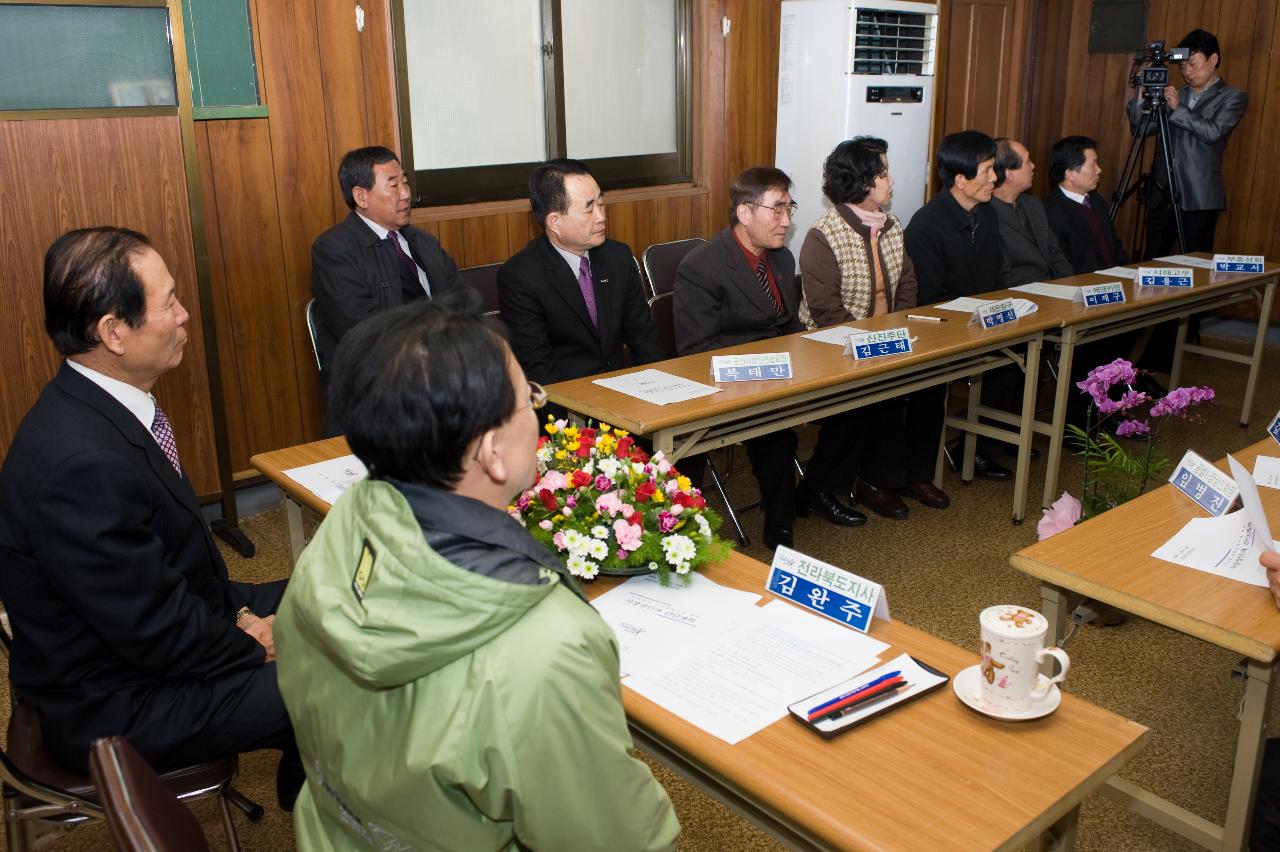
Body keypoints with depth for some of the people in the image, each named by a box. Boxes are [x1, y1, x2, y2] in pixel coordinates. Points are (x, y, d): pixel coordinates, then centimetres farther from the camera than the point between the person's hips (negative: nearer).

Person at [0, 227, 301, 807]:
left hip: (151, 635, 9)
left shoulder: (99, 405, -3)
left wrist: (238, 608, -2)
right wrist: (255, 645, -11)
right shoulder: (82, 461, -33)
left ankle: (305, 782, 32)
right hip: (117, 703, -9)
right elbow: (156, 631, -26)